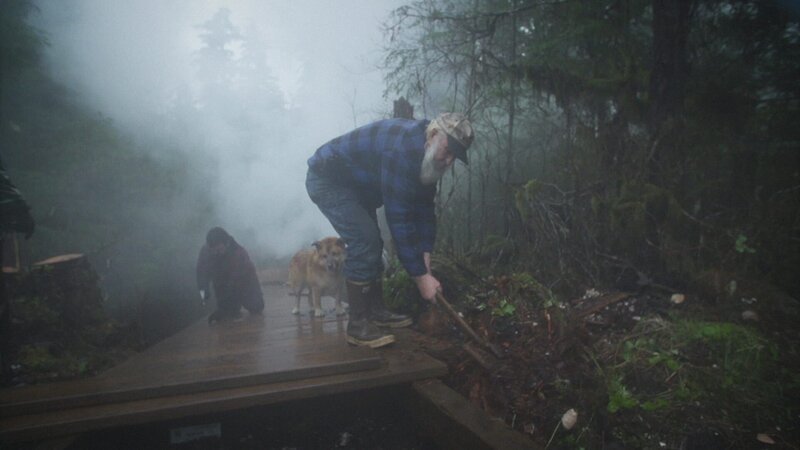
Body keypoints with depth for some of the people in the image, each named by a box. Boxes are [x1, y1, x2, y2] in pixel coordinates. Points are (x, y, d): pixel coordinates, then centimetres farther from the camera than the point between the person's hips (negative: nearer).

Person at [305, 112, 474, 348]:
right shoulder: (403, 150, -34)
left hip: (354, 184, 10)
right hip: (328, 179, -10)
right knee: (365, 243, -19)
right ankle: (358, 325, -11)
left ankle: (376, 311, 21)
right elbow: (399, 218, -34)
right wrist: (421, 276, -29)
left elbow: (424, 208, 1)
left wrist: (425, 257, -7)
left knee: (372, 245, 10)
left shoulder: (426, 154, -3)